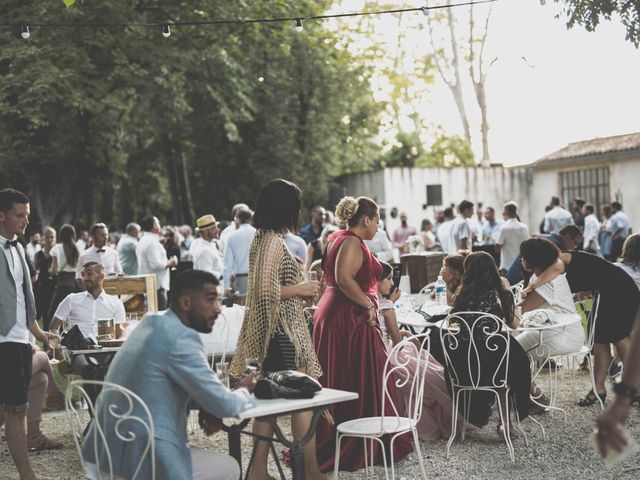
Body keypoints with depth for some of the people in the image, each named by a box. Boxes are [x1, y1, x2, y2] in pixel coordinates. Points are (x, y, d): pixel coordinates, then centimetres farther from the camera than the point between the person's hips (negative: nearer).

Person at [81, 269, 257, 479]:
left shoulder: (153, 323, 10)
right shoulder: (180, 338, -18)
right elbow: (224, 405, -16)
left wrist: (204, 405, 6)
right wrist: (245, 391, 6)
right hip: (139, 461, -9)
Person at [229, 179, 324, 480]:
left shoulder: (260, 239, 13)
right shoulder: (274, 241, -17)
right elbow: (266, 291, -24)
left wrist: (298, 288, 18)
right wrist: (300, 289, -11)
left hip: (269, 330, 10)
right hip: (283, 330, -10)